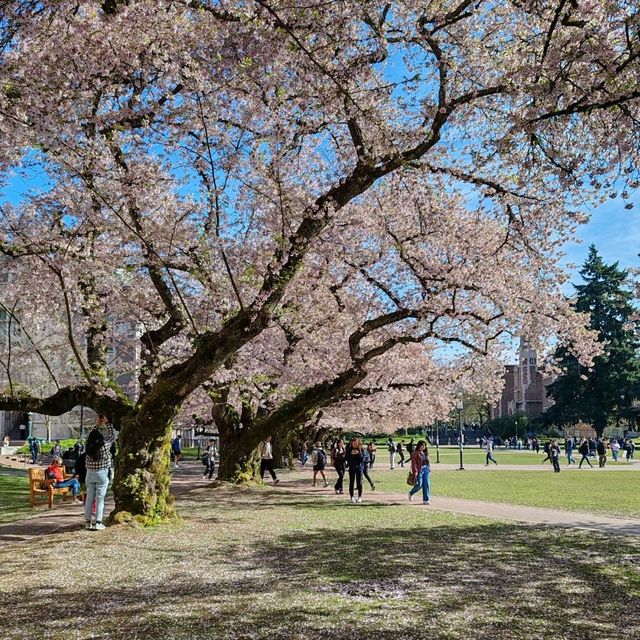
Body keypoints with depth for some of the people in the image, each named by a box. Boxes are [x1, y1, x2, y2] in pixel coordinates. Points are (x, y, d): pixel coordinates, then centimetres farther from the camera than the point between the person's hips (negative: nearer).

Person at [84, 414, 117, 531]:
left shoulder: (88, 446, 0)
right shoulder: (104, 445, -10)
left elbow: (92, 435, 20)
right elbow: (112, 435, 7)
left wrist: (98, 424, 25)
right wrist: (107, 423, 14)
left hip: (90, 473, 4)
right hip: (102, 473, -4)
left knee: (89, 497, 8)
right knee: (100, 498, -2)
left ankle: (88, 521, 11)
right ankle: (97, 522, -3)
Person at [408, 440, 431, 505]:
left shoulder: (426, 453, 13)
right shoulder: (415, 453, -8)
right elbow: (414, 463, -13)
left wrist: (429, 469, 13)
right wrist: (415, 472, -19)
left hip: (426, 470, 7)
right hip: (419, 470, -7)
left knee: (426, 485, 2)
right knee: (419, 485, -4)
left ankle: (425, 500, 7)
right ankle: (411, 493, 24)